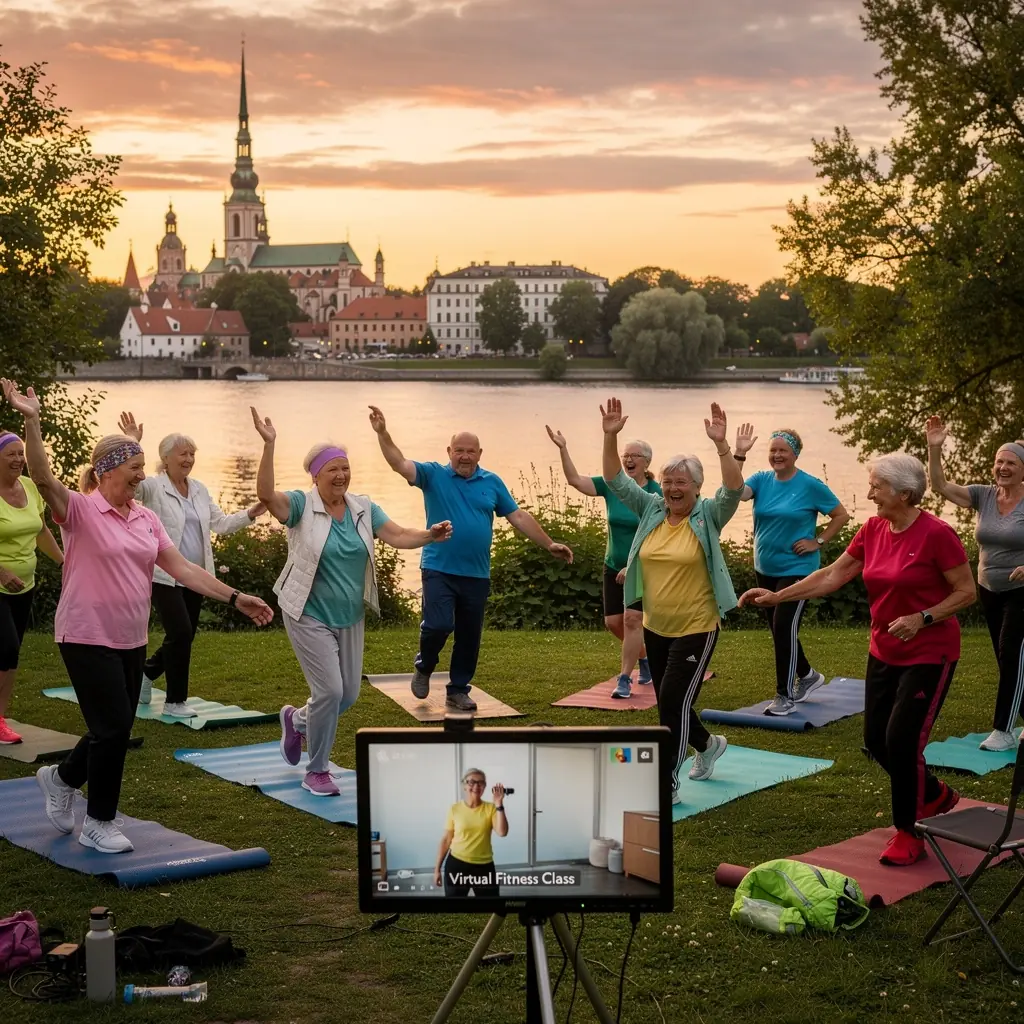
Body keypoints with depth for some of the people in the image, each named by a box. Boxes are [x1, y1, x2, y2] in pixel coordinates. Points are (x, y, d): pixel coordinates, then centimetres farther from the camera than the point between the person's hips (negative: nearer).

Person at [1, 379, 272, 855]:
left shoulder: (146, 518, 7)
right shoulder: (80, 509, -11)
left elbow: (182, 567, 7)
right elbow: (43, 478, -28)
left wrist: (234, 598, 1)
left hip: (131, 640, 7)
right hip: (88, 638, -7)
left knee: (116, 729, 13)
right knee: (113, 728, -7)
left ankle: (62, 777, 40)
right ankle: (99, 824, 10)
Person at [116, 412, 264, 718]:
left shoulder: (200, 491, 12)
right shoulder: (152, 487, -8)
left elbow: (220, 523, 11)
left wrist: (250, 514, -3)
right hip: (164, 576, -7)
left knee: (185, 636, 13)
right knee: (181, 633, -13)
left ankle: (147, 671, 41)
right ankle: (175, 701, 1)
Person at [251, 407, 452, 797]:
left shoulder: (363, 508, 2)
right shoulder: (302, 506, -12)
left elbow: (398, 535, -6)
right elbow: (265, 493, -29)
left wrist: (429, 535, -26)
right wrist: (269, 445, -39)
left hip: (349, 617, 6)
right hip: (310, 616, -6)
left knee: (349, 694, 12)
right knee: (330, 690, -11)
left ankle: (297, 719, 43)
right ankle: (317, 772, 9)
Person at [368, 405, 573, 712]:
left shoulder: (492, 482, 6)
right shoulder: (433, 475, -2)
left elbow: (518, 516, 8)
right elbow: (400, 464, -15)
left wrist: (548, 544, 5)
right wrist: (382, 432, -29)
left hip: (477, 574, 3)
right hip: (439, 570, -3)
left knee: (469, 636, 8)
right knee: (439, 625, -14)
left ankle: (458, 690, 22)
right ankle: (423, 668, 16)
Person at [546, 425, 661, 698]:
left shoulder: (656, 494, -13)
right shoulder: (612, 485, -1)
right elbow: (574, 480, -9)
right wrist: (562, 449, -20)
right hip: (614, 567, 5)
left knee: (632, 619, -13)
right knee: (613, 622, 8)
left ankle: (624, 679, -4)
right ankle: (645, 655, 34)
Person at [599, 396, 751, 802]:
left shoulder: (708, 516, -10)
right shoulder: (651, 509, 2)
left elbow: (734, 491, -27)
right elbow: (616, 480, -3)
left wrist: (722, 445, -39)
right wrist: (610, 436, -16)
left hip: (696, 628, -6)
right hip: (655, 628, 6)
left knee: (673, 702, -9)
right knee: (669, 703, 17)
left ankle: (667, 784, 3)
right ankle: (707, 745, 46)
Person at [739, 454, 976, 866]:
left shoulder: (936, 534, -18)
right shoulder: (872, 530, 1)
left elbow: (966, 592, -13)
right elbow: (832, 576, 4)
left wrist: (921, 619, -24)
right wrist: (777, 597, -1)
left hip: (929, 655, -7)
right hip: (884, 652, 7)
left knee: (901, 740, -9)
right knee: (876, 739, 9)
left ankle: (907, 833, 11)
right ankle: (935, 795, 35)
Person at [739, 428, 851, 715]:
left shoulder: (810, 485, -10)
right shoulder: (762, 480, 1)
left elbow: (842, 515, -3)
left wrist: (818, 542, -10)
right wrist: (737, 458, -33)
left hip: (797, 569, -6)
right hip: (765, 569, 6)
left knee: (784, 627, -11)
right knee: (779, 629, 15)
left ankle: (785, 696, 0)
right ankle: (807, 675, 36)